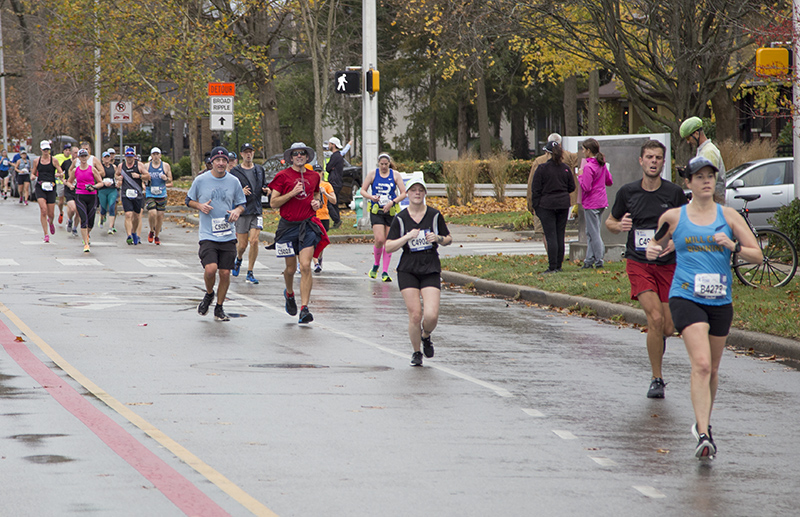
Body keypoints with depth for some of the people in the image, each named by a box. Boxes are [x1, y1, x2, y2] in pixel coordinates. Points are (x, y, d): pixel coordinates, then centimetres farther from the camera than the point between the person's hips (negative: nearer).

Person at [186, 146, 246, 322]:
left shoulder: (234, 182, 6)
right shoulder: (200, 180, 1)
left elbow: (241, 204, 16)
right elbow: (189, 200, 12)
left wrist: (237, 211, -7)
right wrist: (200, 206, -9)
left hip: (228, 235, 2)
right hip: (208, 235, -2)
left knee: (225, 273, 0)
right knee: (210, 269, -20)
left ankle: (219, 309, 18)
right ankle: (209, 294, 12)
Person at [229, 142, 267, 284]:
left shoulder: (259, 170, 12)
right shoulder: (235, 172, -2)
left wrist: (265, 190, 1)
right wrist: (241, 192, -22)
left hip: (257, 210, 2)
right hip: (241, 210, -2)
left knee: (254, 241, -10)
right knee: (242, 244, 2)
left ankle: (250, 273, 0)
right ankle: (238, 259, 37)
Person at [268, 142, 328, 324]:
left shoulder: (314, 177, 10)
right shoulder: (282, 176, -2)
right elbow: (273, 202, -4)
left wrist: (317, 203, 5)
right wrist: (292, 193, -16)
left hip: (308, 225, 1)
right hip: (288, 226, -1)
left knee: (305, 266, -13)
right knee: (291, 268, 8)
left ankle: (304, 308, -15)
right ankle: (289, 293, 41)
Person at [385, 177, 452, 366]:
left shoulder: (434, 215, 4)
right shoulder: (400, 219, 1)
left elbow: (449, 239, 13)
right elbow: (388, 247, -3)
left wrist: (438, 238, -9)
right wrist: (407, 237, -17)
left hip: (431, 270, 0)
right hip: (408, 271, 0)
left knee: (431, 315, -14)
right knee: (415, 315, -9)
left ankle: (426, 336, 21)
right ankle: (416, 352, 14)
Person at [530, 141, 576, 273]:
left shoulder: (542, 169, -10)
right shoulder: (565, 168, 3)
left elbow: (536, 190, -7)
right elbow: (572, 187, 11)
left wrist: (535, 206, 1)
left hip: (546, 205, -4)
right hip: (563, 205, 4)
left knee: (551, 236, -4)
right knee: (560, 235, 10)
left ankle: (552, 266, -8)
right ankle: (558, 265, 13)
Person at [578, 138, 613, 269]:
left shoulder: (588, 167, -18)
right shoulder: (602, 164, 7)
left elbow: (586, 187, -21)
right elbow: (609, 182, 15)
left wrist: (580, 176, -7)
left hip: (591, 204, -9)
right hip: (602, 201, 9)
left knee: (594, 233, -1)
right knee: (590, 232, 14)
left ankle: (599, 261, 3)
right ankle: (589, 260, 16)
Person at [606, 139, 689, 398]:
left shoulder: (674, 193, -2)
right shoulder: (627, 192, 1)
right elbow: (610, 221, 14)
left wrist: (676, 242, -14)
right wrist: (619, 226, -9)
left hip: (668, 264, 1)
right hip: (638, 263, -1)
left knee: (668, 328, 2)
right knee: (655, 318, -19)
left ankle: (657, 341, 42)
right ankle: (656, 379, -7)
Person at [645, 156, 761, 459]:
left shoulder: (728, 216, 6)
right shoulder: (674, 217, 4)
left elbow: (758, 255, 4)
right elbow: (657, 244, 21)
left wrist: (733, 246, -14)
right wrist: (652, 251, -2)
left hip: (720, 300, 3)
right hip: (685, 297, -3)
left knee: (712, 369, 14)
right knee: (701, 364, -20)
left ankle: (703, 423, 37)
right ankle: (704, 436, -25)